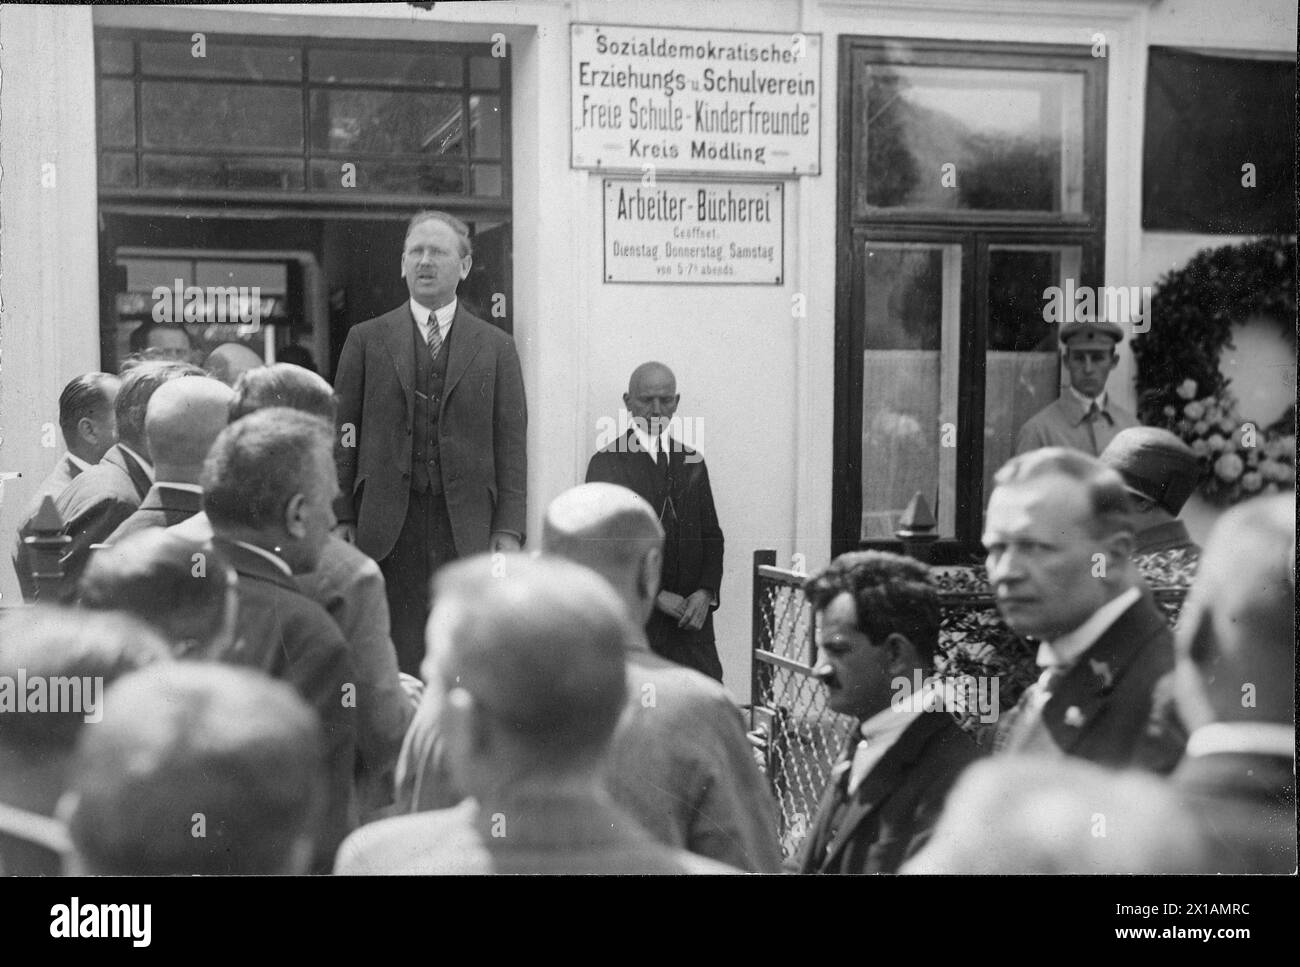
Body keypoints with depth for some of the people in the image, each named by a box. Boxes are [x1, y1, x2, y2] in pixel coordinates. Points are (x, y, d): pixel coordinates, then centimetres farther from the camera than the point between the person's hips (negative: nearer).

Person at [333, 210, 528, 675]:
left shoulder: (495, 347, 10)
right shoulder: (366, 340, 10)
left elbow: (511, 442, 6)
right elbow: (342, 435, 7)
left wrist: (509, 529, -3)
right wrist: (341, 521, -2)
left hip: (468, 530, 0)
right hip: (388, 529, 0)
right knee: (396, 666, -1)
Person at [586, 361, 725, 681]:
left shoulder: (692, 462, 15)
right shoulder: (606, 463, 0)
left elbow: (711, 534, 15)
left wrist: (706, 592, -2)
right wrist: (655, 595, -11)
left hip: (690, 615, 4)